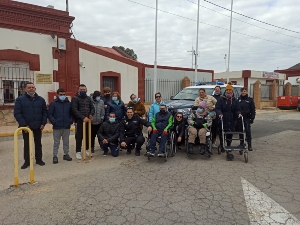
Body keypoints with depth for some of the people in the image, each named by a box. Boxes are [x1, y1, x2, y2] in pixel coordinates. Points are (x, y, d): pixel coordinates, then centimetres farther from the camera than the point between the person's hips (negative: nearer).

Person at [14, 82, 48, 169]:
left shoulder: (41, 99, 3)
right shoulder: (20, 99, -5)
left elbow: (45, 112, 4)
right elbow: (17, 113, -9)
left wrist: (43, 123, -6)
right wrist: (24, 124, -16)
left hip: (38, 126, 2)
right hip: (26, 126, -2)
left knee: (38, 143, 12)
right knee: (27, 144, 10)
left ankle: (39, 159, 25)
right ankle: (27, 161, 21)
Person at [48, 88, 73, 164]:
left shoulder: (69, 103, 7)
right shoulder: (53, 103, -3)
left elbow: (72, 113, 13)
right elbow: (50, 115, -3)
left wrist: (71, 121, 0)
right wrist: (54, 122, -14)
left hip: (67, 127, 3)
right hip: (57, 127, -3)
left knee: (66, 142, 13)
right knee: (56, 143, 6)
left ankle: (66, 154, 25)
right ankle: (55, 156, 15)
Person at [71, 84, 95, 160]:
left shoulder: (88, 98, 13)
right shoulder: (75, 98, -5)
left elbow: (92, 108, 13)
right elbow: (74, 110, -13)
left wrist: (91, 114, -8)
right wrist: (83, 117, -20)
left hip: (88, 120, 5)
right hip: (79, 120, -5)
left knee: (88, 136, 10)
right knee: (79, 136, 1)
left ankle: (86, 149, 25)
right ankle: (78, 152, 11)